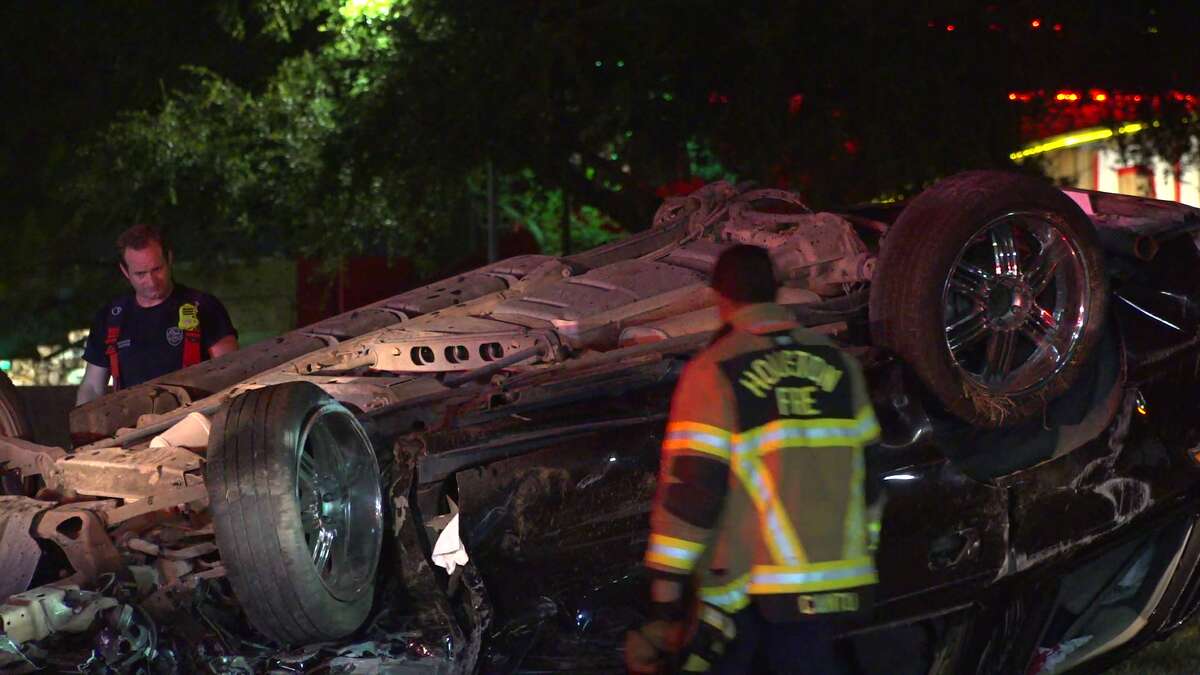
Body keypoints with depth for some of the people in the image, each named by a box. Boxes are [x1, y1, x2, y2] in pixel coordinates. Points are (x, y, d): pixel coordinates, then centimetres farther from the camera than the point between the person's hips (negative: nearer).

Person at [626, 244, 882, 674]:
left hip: (740, 587, -4)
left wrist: (664, 595, -11)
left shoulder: (714, 374, -10)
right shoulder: (839, 365, 7)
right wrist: (858, 559, 23)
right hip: (824, 587, 4)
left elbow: (688, 490, -14)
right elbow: (864, 473, 13)